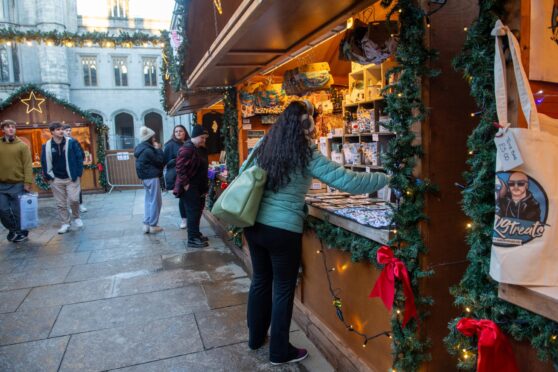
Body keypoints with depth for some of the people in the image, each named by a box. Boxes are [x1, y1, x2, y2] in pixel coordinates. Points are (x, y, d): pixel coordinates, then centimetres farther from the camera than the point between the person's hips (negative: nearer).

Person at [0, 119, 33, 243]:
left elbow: (27, 165, -6)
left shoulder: (22, 145, -2)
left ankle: (22, 232, 21)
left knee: (17, 211, 3)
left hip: (18, 184, -3)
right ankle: (13, 230, 26)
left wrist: (28, 182, -13)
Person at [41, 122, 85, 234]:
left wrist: (78, 173, -6)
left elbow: (80, 157, -2)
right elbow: (44, 162, 7)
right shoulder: (47, 146, 0)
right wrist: (48, 177, 1)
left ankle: (76, 217, 19)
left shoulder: (71, 142, -4)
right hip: (56, 179, 2)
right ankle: (65, 224, 16)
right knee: (61, 203, 6)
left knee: (74, 199, -7)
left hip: (71, 178, -2)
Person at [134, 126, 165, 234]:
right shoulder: (147, 150, -19)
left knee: (149, 200, 14)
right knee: (155, 201, -3)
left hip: (146, 177, 10)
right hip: (152, 177, -10)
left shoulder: (142, 148, 13)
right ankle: (152, 225, 2)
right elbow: (160, 161, -15)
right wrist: (158, 149, -8)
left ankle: (146, 224, 17)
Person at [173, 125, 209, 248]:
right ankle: (192, 239, 0)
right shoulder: (186, 149, -17)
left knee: (198, 210, 16)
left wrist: (205, 184, 18)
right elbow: (180, 168, -21)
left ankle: (196, 234, 28)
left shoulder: (200, 149, 12)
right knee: (193, 211, -6)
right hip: (190, 187, -9)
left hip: (199, 186, 9)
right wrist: (186, 184, -22)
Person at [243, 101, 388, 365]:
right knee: (284, 288, 10)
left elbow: (242, 172, 17)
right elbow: (346, 181, -18)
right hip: (283, 230, -6)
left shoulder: (264, 146, 4)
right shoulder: (306, 155, -14)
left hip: (254, 224, 6)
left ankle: (255, 337, 39)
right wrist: (386, 178, -8)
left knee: (260, 280, 21)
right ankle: (280, 351, 25)